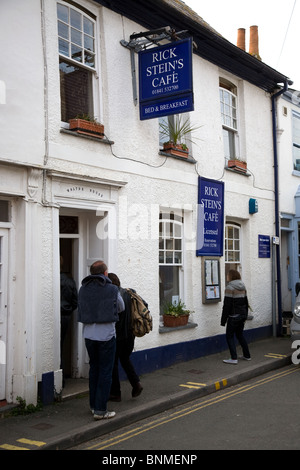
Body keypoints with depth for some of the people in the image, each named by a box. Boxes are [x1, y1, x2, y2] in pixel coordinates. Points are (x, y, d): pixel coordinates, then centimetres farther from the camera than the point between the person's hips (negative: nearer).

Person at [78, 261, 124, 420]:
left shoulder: (83, 289, 3)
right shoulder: (112, 289, -6)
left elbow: (81, 310, 9)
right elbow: (121, 308, 9)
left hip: (89, 334, 5)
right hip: (106, 335, -4)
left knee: (94, 369, 18)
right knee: (105, 371, 2)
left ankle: (93, 405, 26)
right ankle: (100, 410, 3)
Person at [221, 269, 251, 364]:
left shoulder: (230, 287, -15)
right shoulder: (242, 287, 10)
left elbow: (227, 305, -16)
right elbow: (246, 302, 16)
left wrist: (223, 319, -12)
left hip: (234, 316, -8)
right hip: (242, 315, 8)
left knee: (229, 336, 0)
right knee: (240, 334, 19)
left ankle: (234, 358, -4)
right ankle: (247, 355, 24)